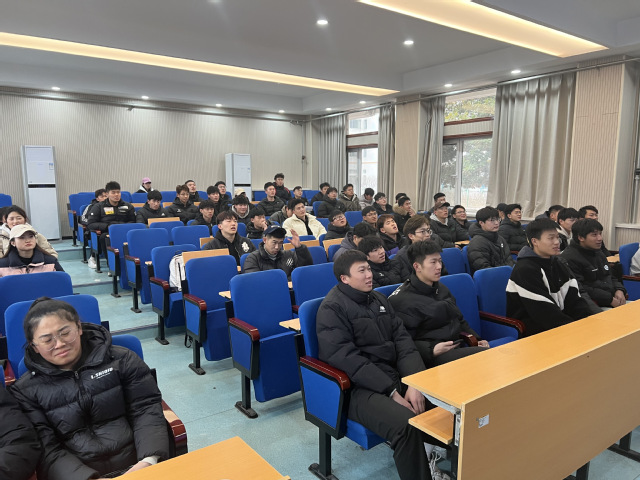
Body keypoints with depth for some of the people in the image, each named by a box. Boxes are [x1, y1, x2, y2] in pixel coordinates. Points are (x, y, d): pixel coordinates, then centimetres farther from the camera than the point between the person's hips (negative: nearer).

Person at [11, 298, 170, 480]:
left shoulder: (121, 359, 5)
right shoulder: (25, 391, 5)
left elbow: (147, 409, 2)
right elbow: (46, 450, -2)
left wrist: (149, 460, -14)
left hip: (135, 465, -1)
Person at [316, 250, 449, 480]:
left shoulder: (379, 299, 13)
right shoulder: (332, 308, -9)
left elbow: (402, 340, 6)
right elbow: (347, 359, -17)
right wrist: (393, 393, -20)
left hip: (397, 375, 7)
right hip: (360, 387, -7)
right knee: (407, 424, -32)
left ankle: (427, 453, 14)